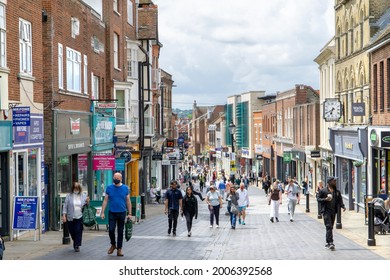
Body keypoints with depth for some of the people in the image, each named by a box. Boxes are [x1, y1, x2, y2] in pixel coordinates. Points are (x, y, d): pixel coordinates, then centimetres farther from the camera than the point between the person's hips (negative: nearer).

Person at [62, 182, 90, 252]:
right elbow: (65, 206, 3)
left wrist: (87, 202, -6)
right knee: (72, 232, 7)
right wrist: (64, 215, -4)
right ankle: (75, 243, 31)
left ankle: (77, 246, -4)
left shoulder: (83, 196, 8)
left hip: (79, 217, 0)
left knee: (78, 231, -9)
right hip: (70, 218, 0)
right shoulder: (69, 196, 4)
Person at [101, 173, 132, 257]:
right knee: (111, 230, -8)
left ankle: (119, 249, 13)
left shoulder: (125, 188, 2)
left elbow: (128, 201, 5)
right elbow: (105, 200, 4)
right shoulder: (109, 188, 2)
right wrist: (102, 212, -2)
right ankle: (113, 245, 17)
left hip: (122, 213, 0)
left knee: (120, 232, 5)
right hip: (112, 213, 0)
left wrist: (129, 213, 1)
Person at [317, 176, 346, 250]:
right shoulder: (323, 191, -3)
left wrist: (342, 206, -6)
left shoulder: (337, 191, 12)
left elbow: (339, 200, 12)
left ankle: (327, 243, 20)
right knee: (329, 227, -15)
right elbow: (318, 199, 1)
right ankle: (330, 242, -20)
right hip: (326, 211, -6)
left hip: (333, 211, 6)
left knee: (330, 227, 11)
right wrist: (325, 199, -17)